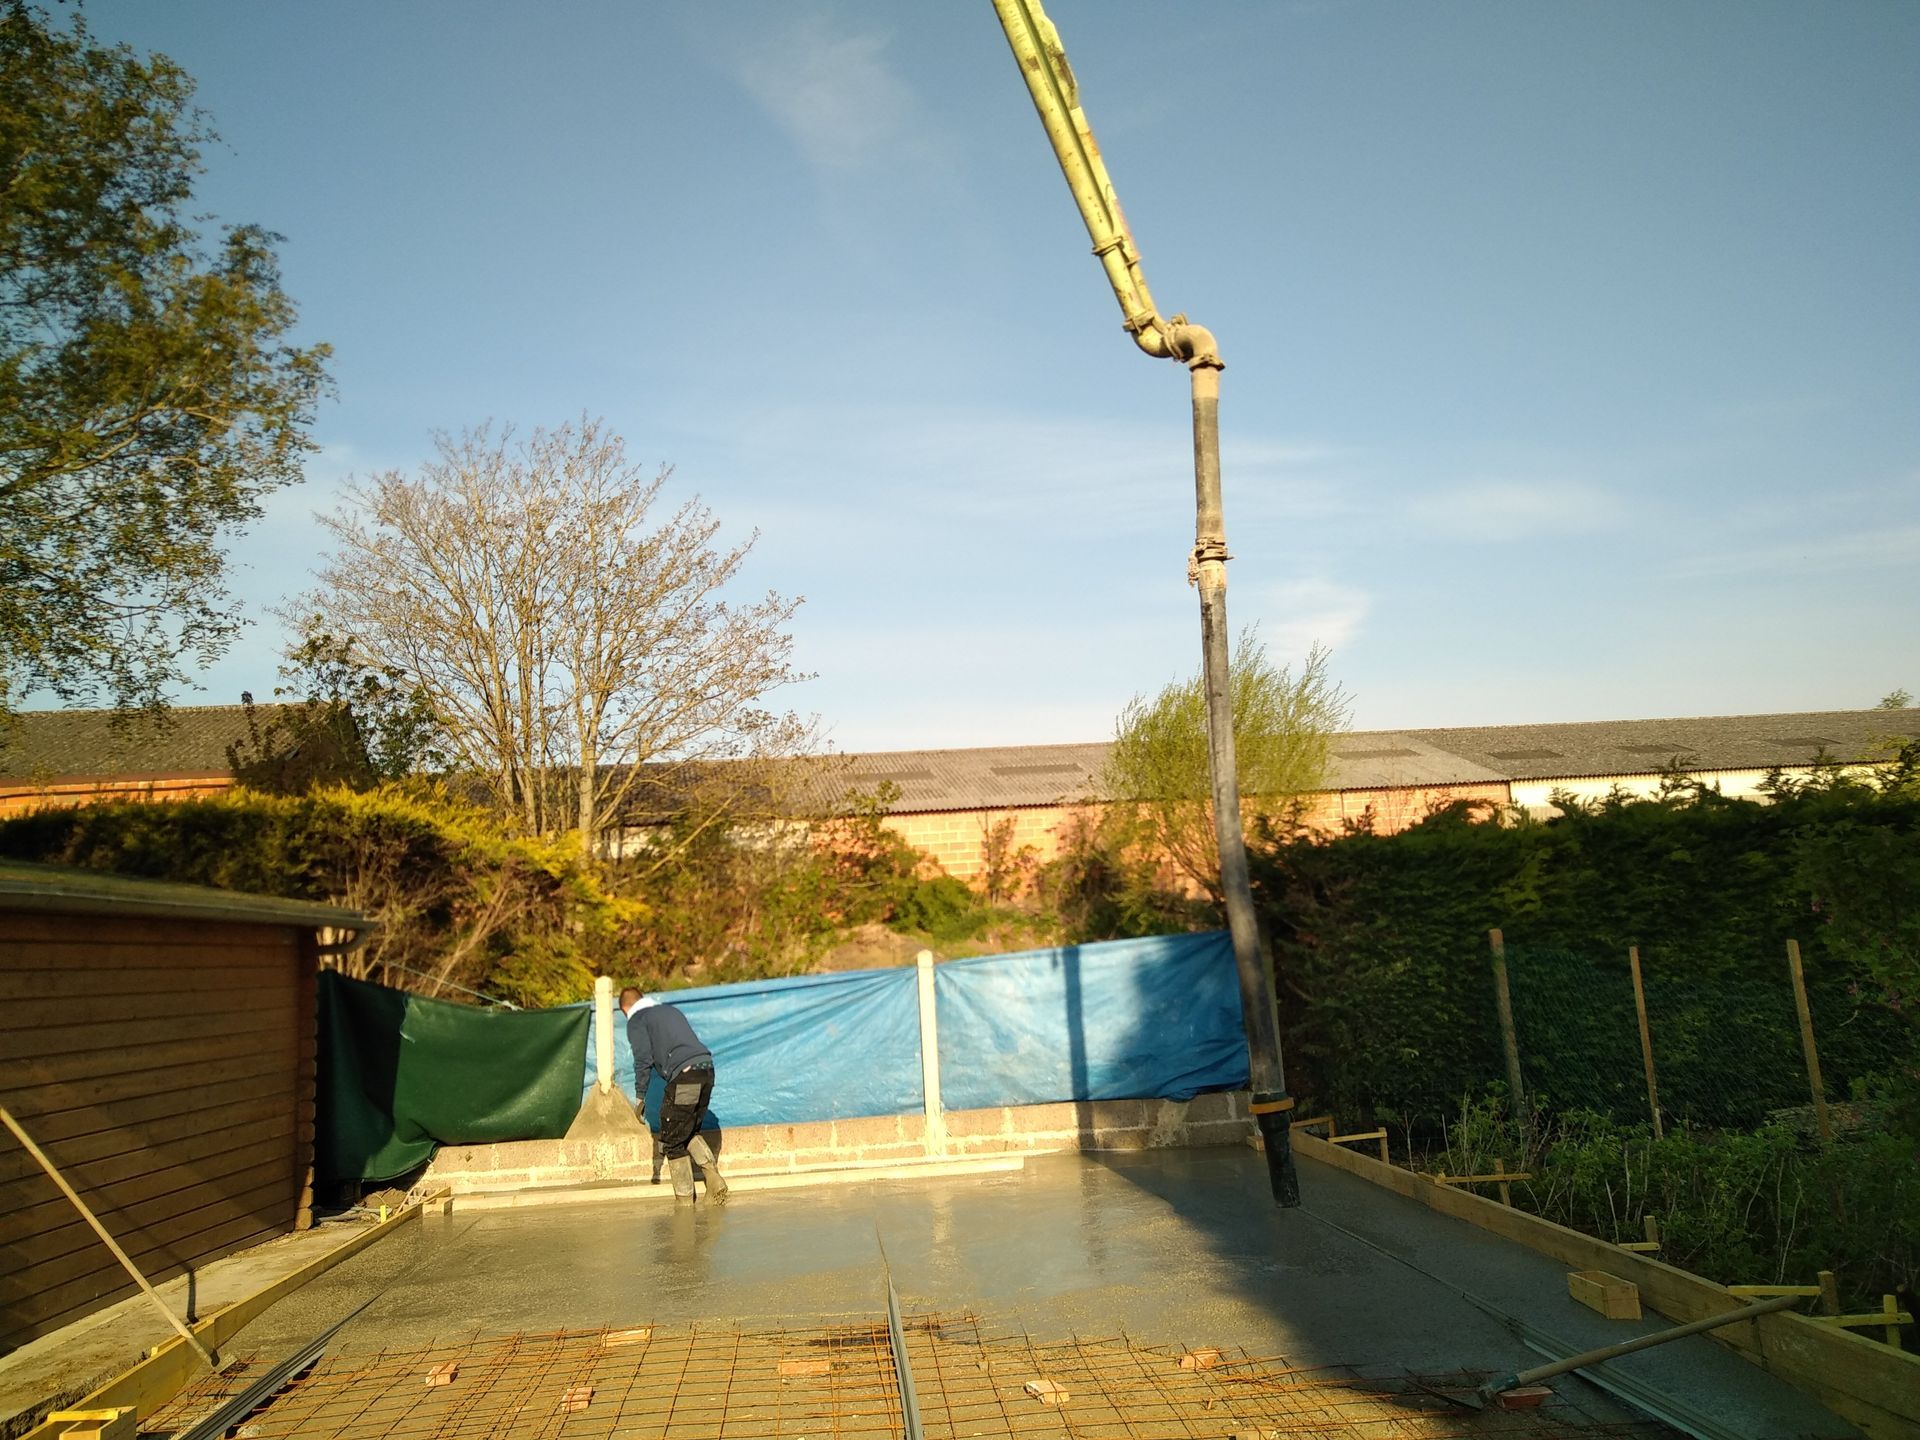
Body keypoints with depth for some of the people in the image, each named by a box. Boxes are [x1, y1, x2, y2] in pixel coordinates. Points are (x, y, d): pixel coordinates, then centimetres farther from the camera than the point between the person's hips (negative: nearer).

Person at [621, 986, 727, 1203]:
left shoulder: (636, 1021, 8)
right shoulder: (671, 1010, 29)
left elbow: (643, 1059, -4)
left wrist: (641, 1098, -1)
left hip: (683, 1075, -7)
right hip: (706, 1067, 7)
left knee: (673, 1141, 5)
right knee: (691, 1131, 22)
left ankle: (684, 1199, 7)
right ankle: (713, 1175, 3)